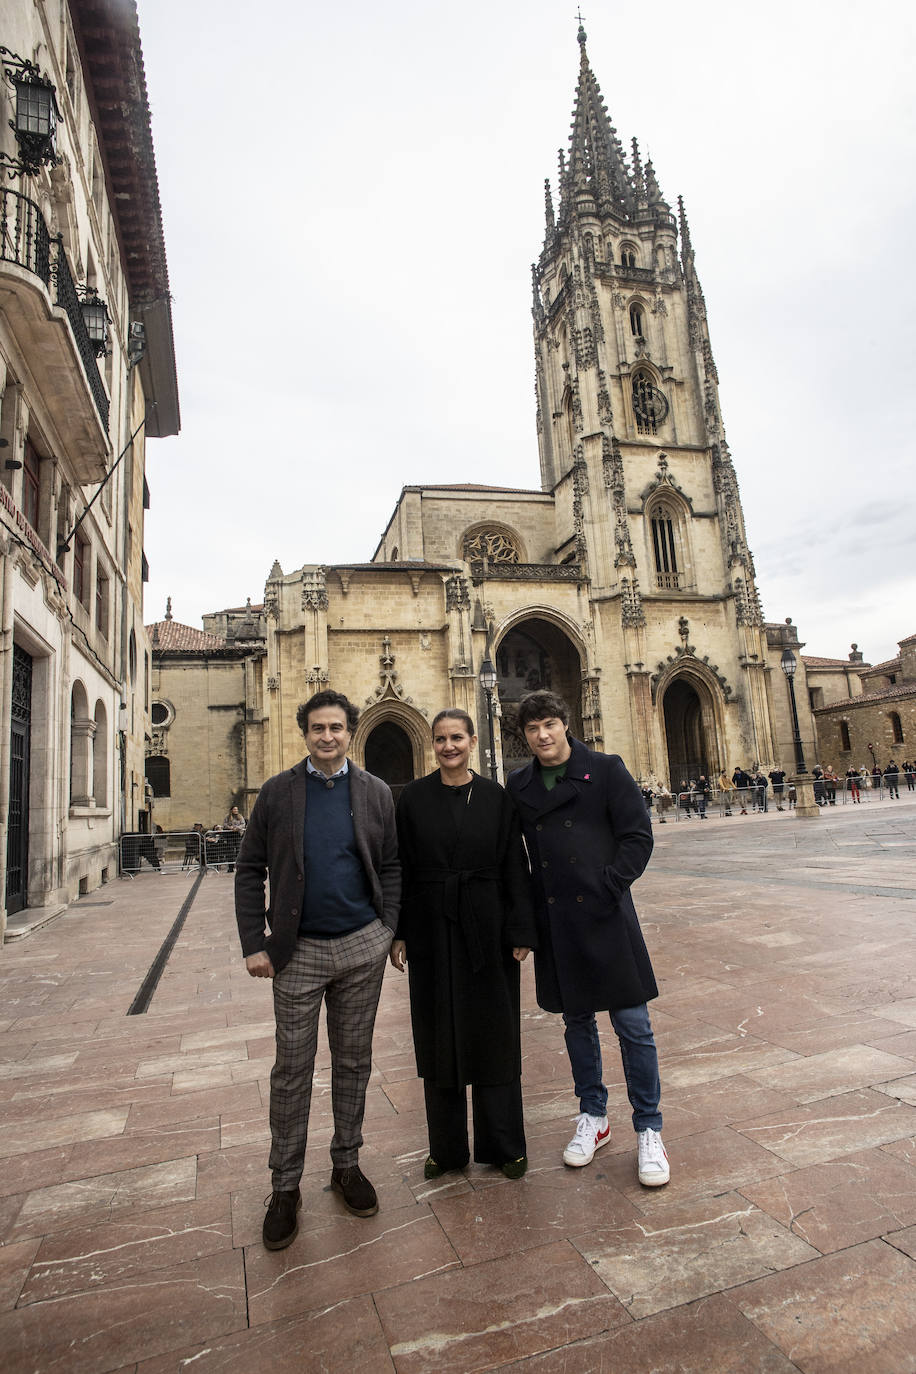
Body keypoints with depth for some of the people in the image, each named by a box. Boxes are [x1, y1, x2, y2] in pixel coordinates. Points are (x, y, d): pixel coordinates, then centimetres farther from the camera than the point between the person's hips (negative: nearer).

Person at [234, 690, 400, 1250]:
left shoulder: (377, 793, 2)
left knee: (353, 1061, 14)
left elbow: (391, 867, 4)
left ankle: (347, 1165, 33)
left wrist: (388, 931, -4)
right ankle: (286, 1187, 24)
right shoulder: (277, 793, -1)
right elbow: (250, 871, 0)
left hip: (361, 948, 1)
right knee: (292, 1069, 7)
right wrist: (255, 942, -5)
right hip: (297, 951, -1)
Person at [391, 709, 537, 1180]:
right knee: (438, 1035, 11)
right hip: (431, 929, 1)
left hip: (486, 929, 0)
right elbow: (400, 868, 1)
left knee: (493, 1033, 9)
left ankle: (503, 1145, 27)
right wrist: (397, 932, -2)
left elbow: (515, 866, -1)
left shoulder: (497, 797, -1)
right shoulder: (414, 797, 0)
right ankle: (446, 1147, 28)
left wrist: (521, 931, -5)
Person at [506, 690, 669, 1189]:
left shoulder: (605, 770, -3)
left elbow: (638, 835, -5)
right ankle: (593, 1117, 35)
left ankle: (648, 1131, 21)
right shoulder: (519, 786, 6)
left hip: (605, 915, -3)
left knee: (632, 1025, 4)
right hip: (554, 921, 3)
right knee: (576, 1021, 16)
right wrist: (527, 910, 2)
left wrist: (608, 888, -12)